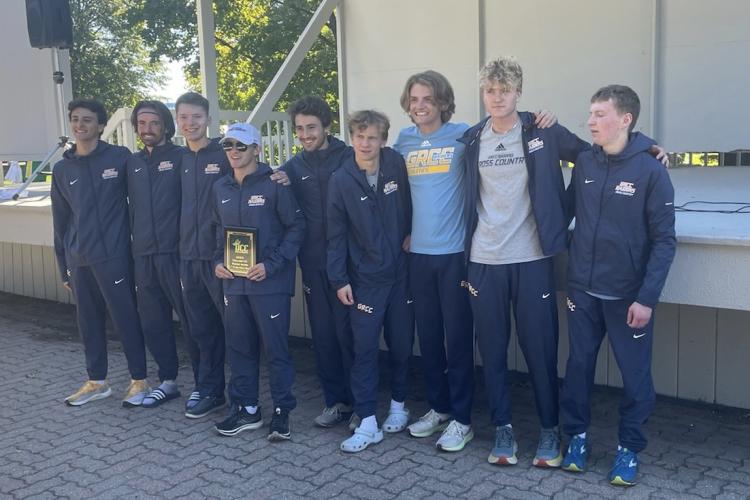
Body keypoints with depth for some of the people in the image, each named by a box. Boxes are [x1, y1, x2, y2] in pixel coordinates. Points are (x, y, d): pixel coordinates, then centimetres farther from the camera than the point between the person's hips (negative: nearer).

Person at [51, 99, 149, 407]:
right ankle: (96, 382, 26)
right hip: (79, 260, 5)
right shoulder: (62, 169, 10)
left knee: (125, 318, 0)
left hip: (113, 255, -5)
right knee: (88, 321, 12)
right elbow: (60, 221, 13)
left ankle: (139, 380, 13)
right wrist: (63, 267, 12)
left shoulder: (120, 158, -3)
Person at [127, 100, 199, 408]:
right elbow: (132, 208, 19)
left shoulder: (181, 157, -3)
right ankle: (168, 382, 24)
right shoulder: (132, 164, 14)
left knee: (191, 320, -1)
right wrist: (136, 244, 15)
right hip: (143, 256, 6)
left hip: (176, 253, -6)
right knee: (152, 322, 11)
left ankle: (204, 384, 10)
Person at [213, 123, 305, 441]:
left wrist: (271, 264, -15)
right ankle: (245, 409, 25)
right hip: (233, 281, 6)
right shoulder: (221, 188, 10)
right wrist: (218, 261, 5)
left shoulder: (273, 184, -8)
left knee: (276, 348, 0)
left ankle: (282, 411, 13)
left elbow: (296, 227, -8)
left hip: (269, 282, -6)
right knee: (239, 347, 12)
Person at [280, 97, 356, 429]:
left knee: (348, 333, 0)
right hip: (314, 265, 4)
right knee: (323, 335, 10)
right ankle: (335, 401, 24)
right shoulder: (292, 168, 9)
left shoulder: (349, 159, -3)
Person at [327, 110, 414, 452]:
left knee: (401, 343, 11)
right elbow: (336, 234, -3)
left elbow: (410, 205, 11)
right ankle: (367, 423, 5)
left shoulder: (396, 165, -4)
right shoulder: (341, 180, -6)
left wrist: (409, 234, 3)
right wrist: (339, 279, -6)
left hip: (400, 272, 2)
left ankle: (398, 405, 30)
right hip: (364, 278, -1)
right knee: (365, 348, -2)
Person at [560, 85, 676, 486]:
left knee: (635, 375, 6)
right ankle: (577, 436, 28)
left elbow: (664, 240, -11)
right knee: (578, 366, 12)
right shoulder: (584, 162, 2)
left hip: (628, 295, -3)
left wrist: (647, 297, -16)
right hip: (582, 290, 4)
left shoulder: (651, 170, -11)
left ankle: (630, 448, 23)